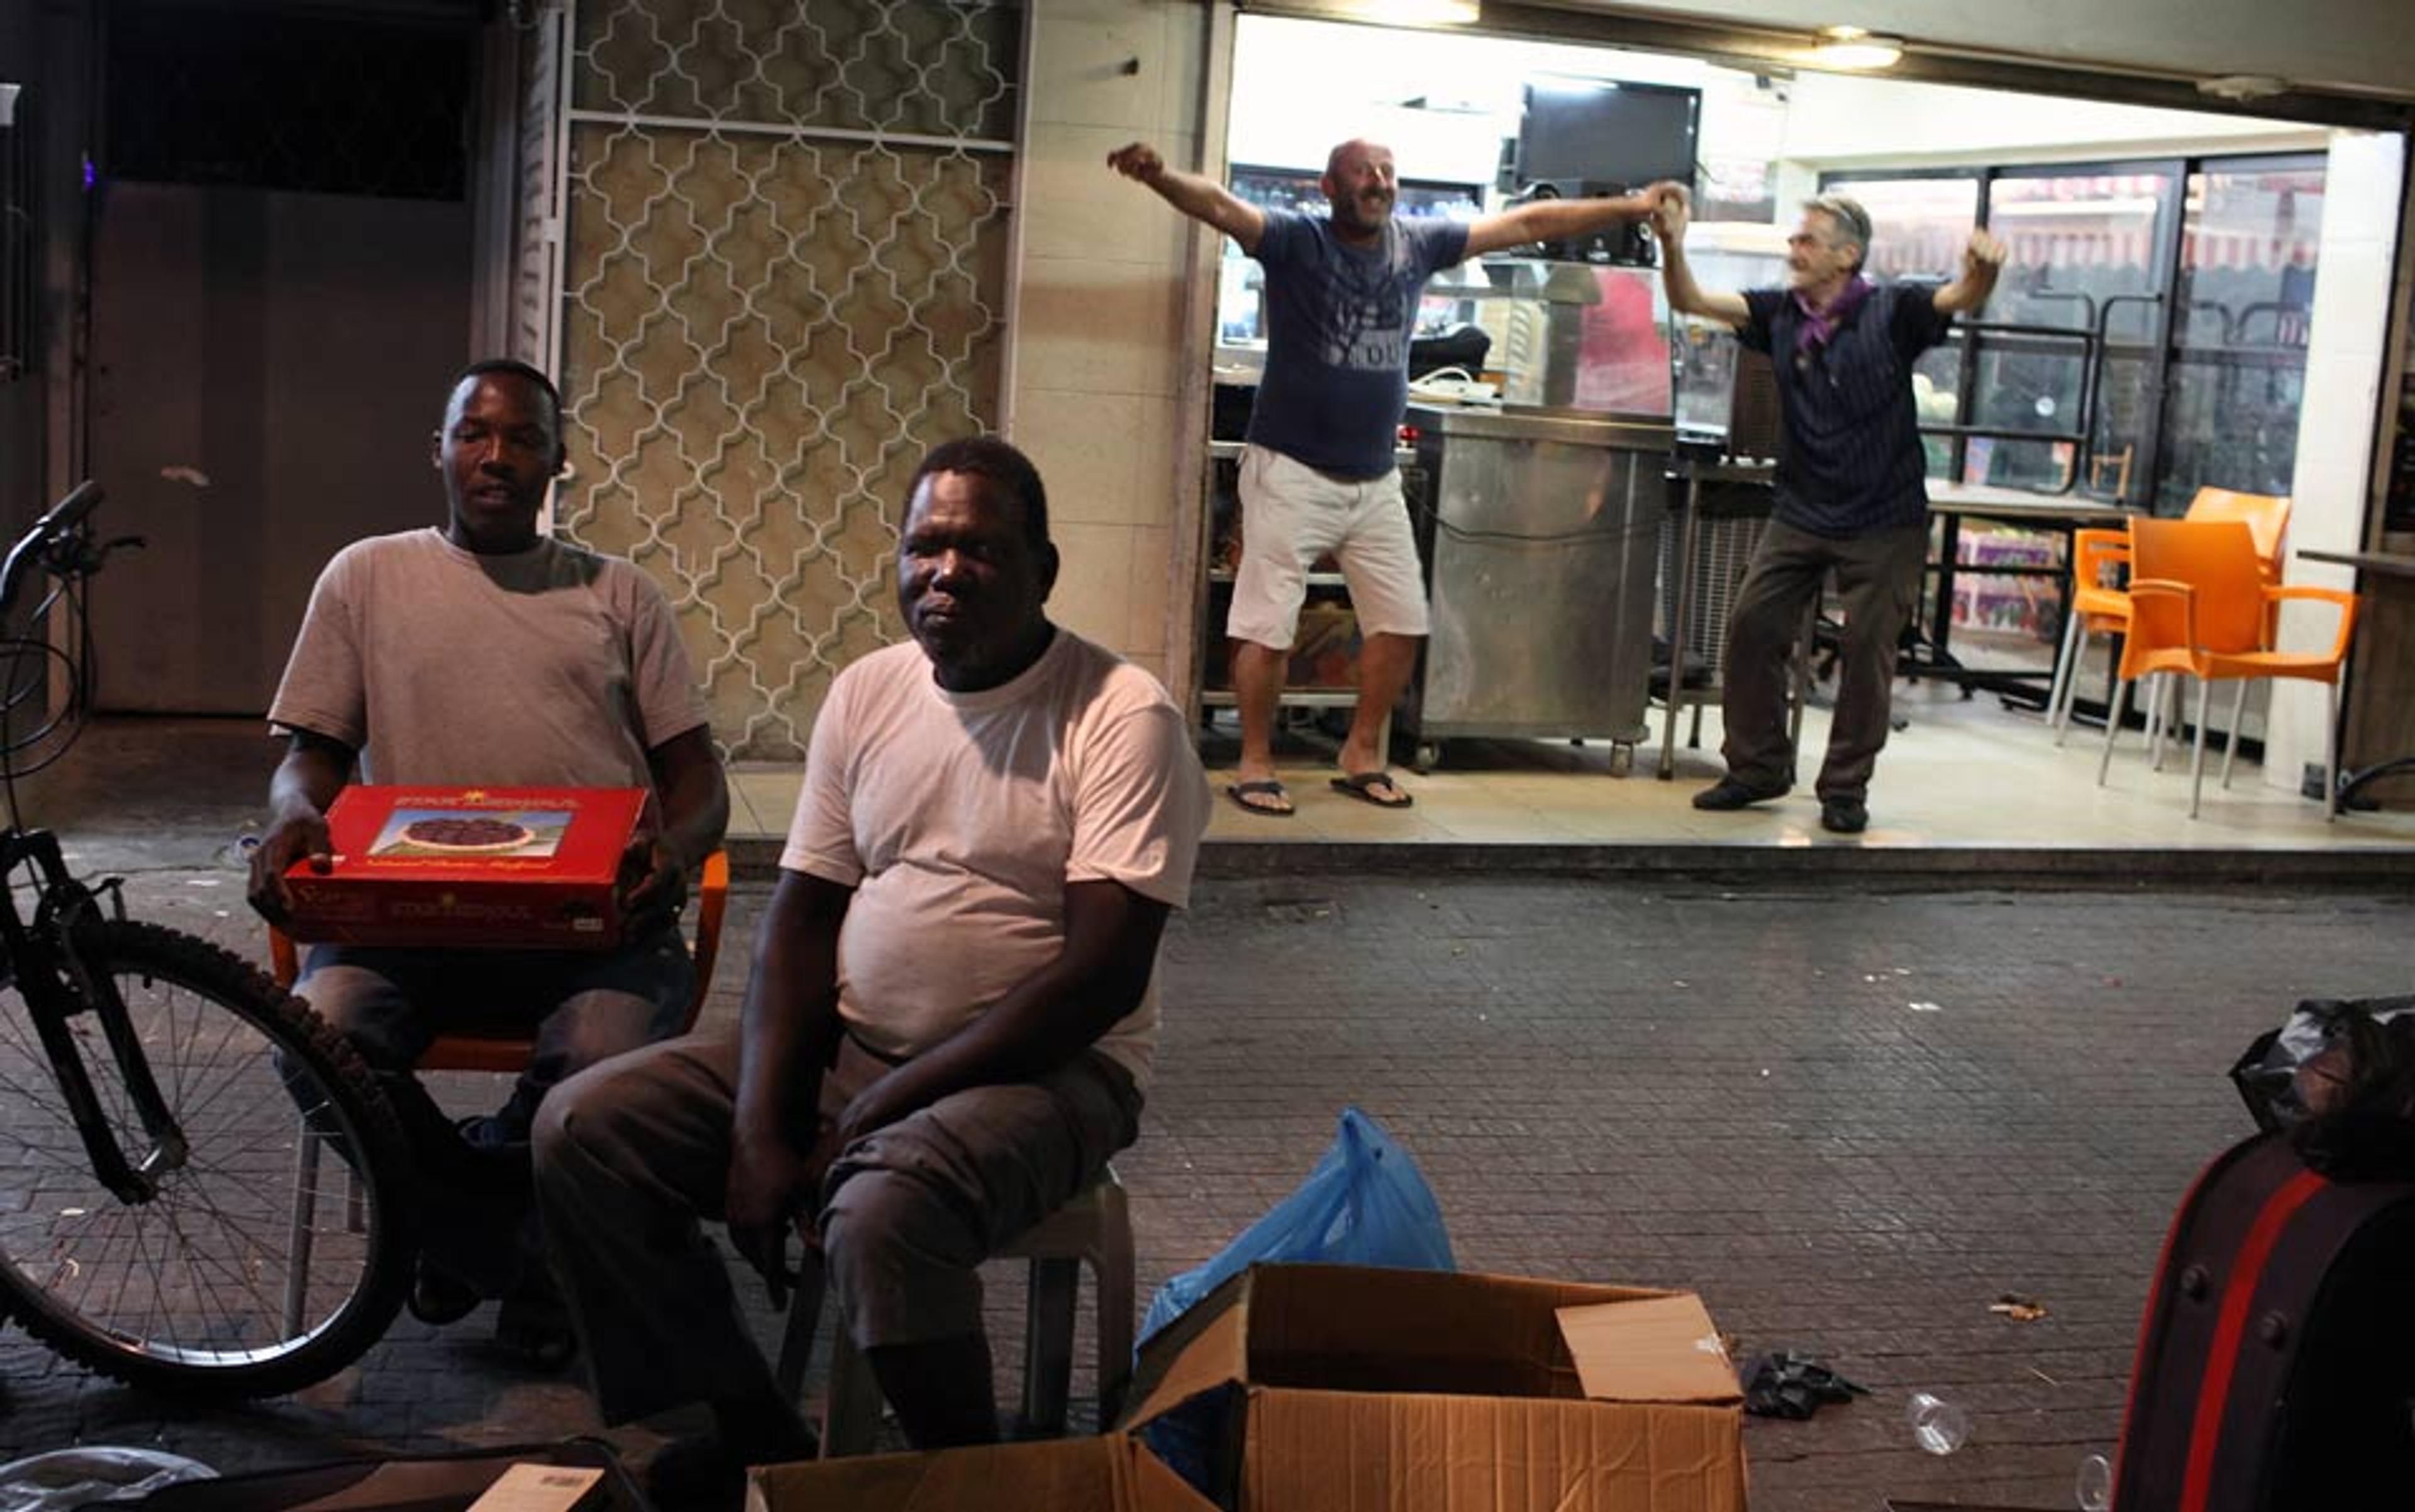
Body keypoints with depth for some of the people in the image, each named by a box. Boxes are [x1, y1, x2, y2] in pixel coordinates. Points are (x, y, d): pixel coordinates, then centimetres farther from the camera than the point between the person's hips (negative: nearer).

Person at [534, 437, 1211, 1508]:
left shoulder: (1122, 718, -13)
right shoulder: (865, 694, 6)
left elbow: (1105, 974, -19)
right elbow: (801, 915, 5)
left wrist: (880, 1108, -19)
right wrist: (761, 1129, -9)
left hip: (1042, 1067, -6)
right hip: (843, 1044, 7)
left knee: (881, 1210, -37)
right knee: (582, 1131, -8)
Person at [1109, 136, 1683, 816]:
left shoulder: (1417, 243, 4)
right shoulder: (1294, 241, -10)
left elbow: (1525, 223, 11)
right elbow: (1220, 206, -27)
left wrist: (1630, 208, 14)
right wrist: (1160, 177, -48)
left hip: (1376, 479, 6)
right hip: (1292, 471, -6)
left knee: (1401, 623, 10)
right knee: (1267, 627, -6)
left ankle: (1361, 755, 26)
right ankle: (1255, 764, 10)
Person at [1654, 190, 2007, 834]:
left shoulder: (1890, 312, -9)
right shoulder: (1780, 314, 1)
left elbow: (1961, 299, -24)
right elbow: (1691, 300, -3)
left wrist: (1982, 270, -48)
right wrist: (1672, 246, -23)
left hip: (1882, 520, -4)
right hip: (1801, 510, 4)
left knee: (1867, 648, -1)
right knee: (1751, 625, -1)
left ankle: (1846, 788, 13)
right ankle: (1757, 767, 15)